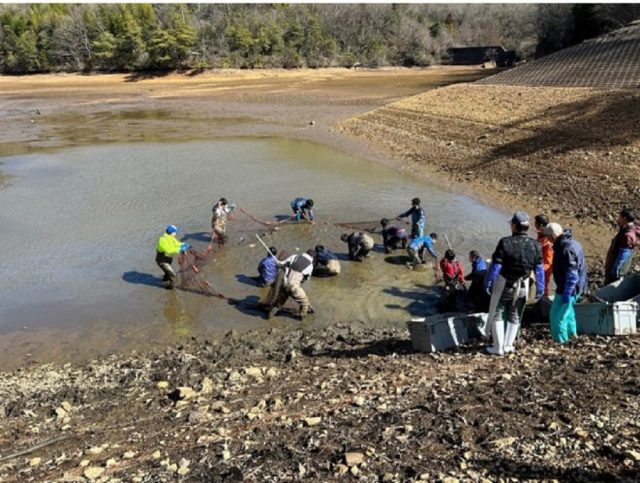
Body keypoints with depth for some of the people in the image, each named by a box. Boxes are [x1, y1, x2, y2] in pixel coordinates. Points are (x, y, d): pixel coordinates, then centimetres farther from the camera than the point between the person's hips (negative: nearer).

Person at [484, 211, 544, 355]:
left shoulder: (505, 242, -20)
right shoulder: (535, 245, -8)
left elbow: (495, 266, -16)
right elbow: (539, 270, -1)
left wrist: (487, 283, -4)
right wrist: (540, 289, 10)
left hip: (503, 285, -3)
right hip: (522, 287, 3)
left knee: (496, 315, 11)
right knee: (514, 317, 19)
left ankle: (498, 347, 11)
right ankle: (508, 345, 22)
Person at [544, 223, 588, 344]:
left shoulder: (566, 248, -27)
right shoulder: (569, 243, 7)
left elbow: (572, 274, -28)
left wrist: (567, 293, -24)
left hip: (569, 288, -11)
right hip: (573, 286, 11)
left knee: (557, 315, -2)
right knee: (567, 309, 29)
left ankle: (561, 341, 9)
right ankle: (571, 333, 45)